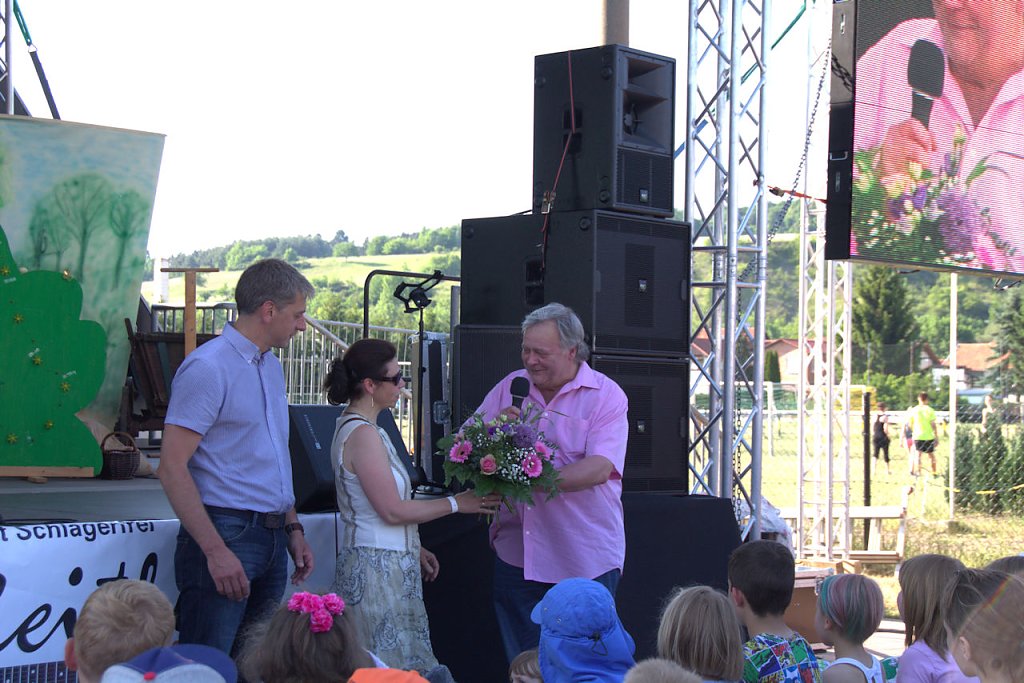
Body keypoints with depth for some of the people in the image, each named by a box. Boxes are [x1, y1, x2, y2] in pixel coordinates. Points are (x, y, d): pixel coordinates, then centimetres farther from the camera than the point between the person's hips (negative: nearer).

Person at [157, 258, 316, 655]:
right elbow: (172, 467, -17)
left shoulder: (271, 366, 16)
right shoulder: (208, 367, -12)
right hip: (224, 533, -9)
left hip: (271, 540, 9)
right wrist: (215, 550, -22)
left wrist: (293, 528, 17)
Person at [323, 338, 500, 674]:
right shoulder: (363, 435, -17)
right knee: (395, 670, -7)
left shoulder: (353, 426, 14)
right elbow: (392, 510, -17)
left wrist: (414, 549, 20)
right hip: (378, 567, -10)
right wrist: (456, 503, -9)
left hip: (388, 560, 10)